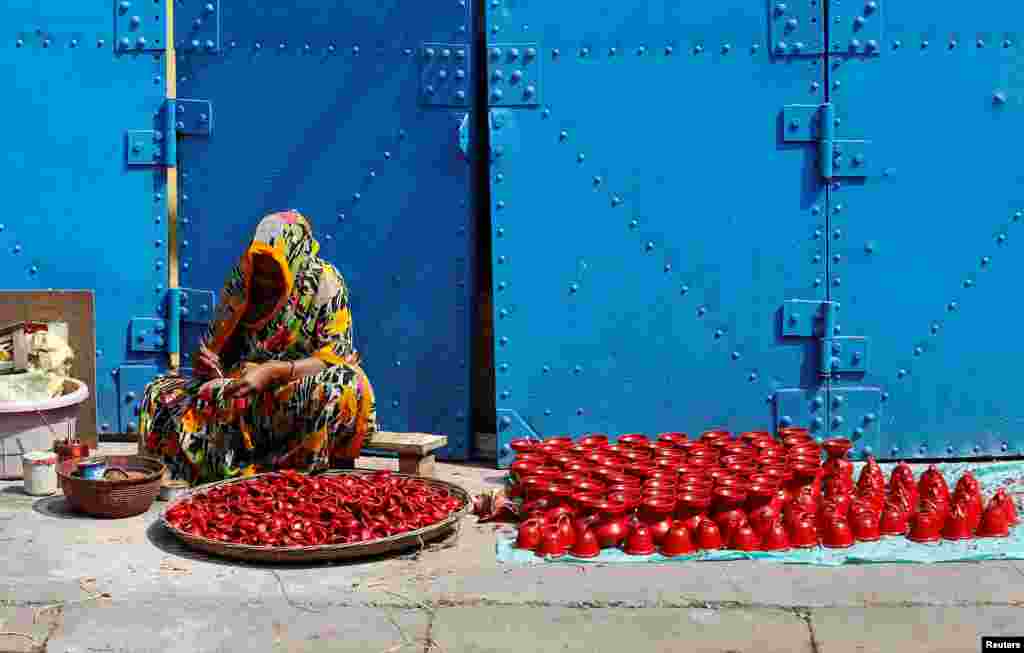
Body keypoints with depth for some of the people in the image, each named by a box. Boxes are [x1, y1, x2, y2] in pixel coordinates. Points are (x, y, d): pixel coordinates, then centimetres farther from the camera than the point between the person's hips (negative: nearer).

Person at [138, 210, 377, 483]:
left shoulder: (324, 283, -10)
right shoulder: (241, 280, 2)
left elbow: (332, 358, -14)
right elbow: (216, 345, 9)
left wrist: (272, 372, -27)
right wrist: (205, 360, -16)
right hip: (242, 384, 4)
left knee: (345, 386, -38)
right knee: (160, 395, -14)